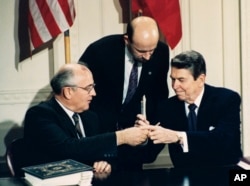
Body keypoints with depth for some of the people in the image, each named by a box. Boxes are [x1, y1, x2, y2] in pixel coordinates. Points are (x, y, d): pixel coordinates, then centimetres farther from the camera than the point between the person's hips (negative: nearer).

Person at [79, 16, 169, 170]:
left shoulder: (162, 52, -14)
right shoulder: (101, 50, -24)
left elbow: (159, 93, 1)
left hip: (131, 122, 3)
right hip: (99, 123, -2)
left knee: (132, 169, -1)